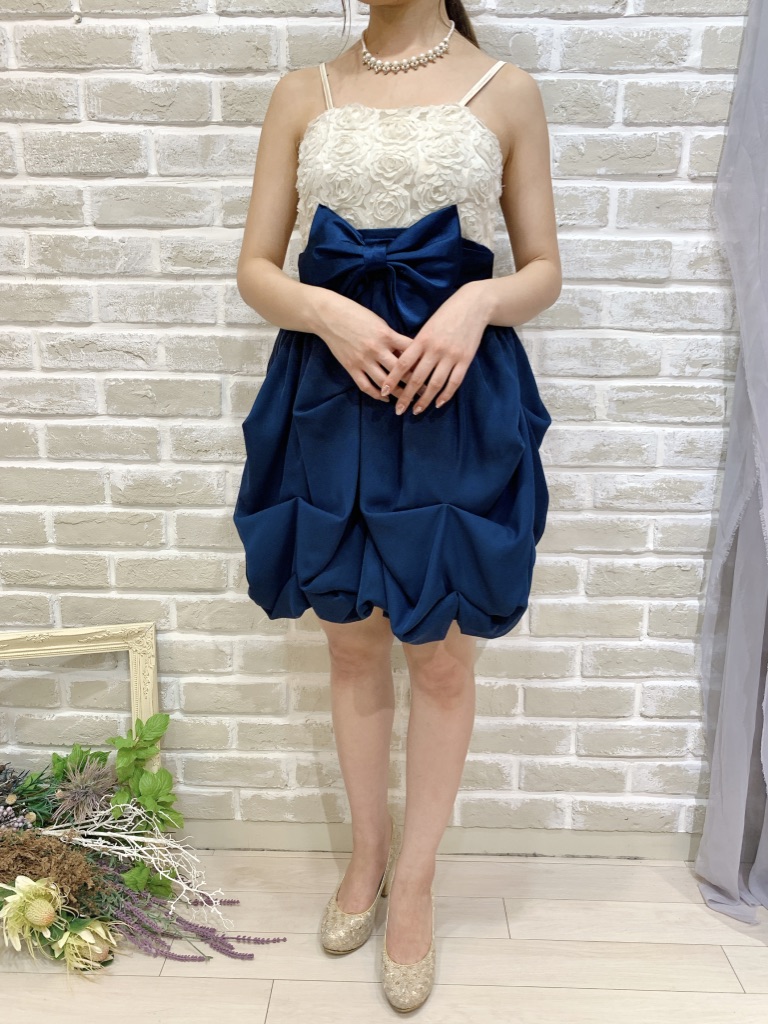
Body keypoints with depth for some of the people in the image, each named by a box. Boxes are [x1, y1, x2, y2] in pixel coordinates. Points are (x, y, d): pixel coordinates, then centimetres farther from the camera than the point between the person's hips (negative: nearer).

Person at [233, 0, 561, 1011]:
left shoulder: (506, 90, 6)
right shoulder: (303, 93, 9)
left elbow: (544, 270, 6)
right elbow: (256, 268, 6)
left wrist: (478, 300, -15)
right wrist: (328, 312, -15)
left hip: (458, 400, -1)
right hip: (329, 394, 2)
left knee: (441, 654, 6)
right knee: (352, 641, 13)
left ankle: (414, 883, 29)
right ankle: (369, 850, 37)